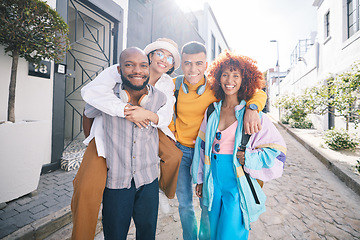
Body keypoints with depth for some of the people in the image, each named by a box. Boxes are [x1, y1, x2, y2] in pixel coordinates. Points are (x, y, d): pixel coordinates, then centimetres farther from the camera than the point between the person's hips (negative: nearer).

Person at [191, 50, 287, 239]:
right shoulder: (211, 112, 2)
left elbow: (277, 150, -2)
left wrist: (249, 158, -18)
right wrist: (200, 180, 11)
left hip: (238, 185, -3)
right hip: (213, 183, 4)